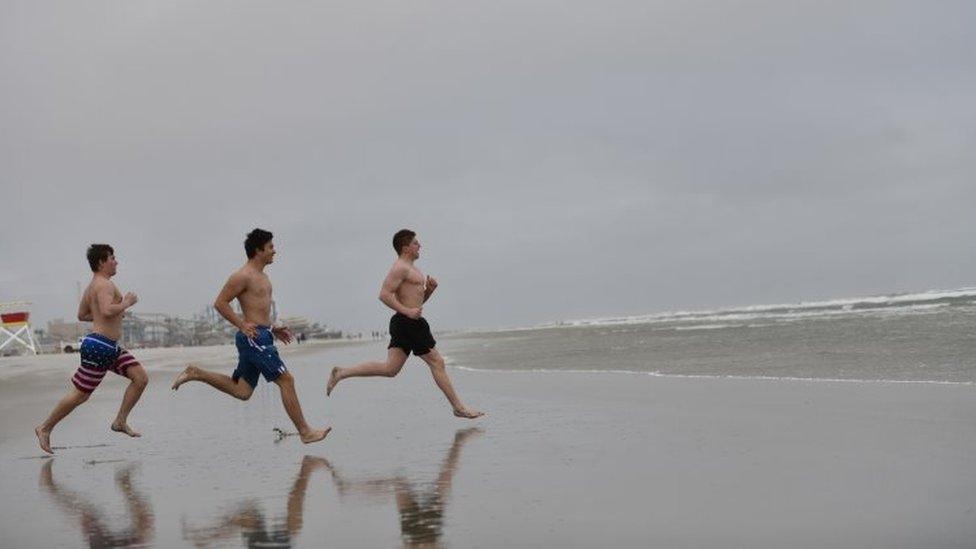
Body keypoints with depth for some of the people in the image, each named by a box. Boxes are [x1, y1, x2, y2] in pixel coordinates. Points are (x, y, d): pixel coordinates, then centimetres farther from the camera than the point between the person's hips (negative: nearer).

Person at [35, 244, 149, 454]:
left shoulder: (91, 287, 18)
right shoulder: (105, 284, -14)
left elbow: (82, 315, 26)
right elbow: (107, 310, -31)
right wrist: (126, 303, -16)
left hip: (111, 348, 10)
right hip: (99, 345, -10)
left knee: (141, 377, 2)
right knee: (80, 394, -3)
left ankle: (120, 421, 7)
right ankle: (45, 428, 12)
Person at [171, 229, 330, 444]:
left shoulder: (261, 276, 19)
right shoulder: (243, 276, -11)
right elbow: (220, 303, -13)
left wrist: (273, 329, 18)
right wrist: (242, 325, -17)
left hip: (260, 337, 10)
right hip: (254, 338, -10)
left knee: (241, 391, 12)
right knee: (286, 380, -9)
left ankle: (195, 373, 19)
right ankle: (305, 432, -5)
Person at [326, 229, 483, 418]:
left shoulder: (411, 269, 23)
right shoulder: (400, 268, -10)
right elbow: (384, 294, -20)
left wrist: (429, 289, 10)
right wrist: (408, 311, -23)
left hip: (404, 324, 10)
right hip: (409, 323, -10)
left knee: (389, 369, 4)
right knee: (437, 362, -2)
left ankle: (340, 373, 3)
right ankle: (459, 407, 5)